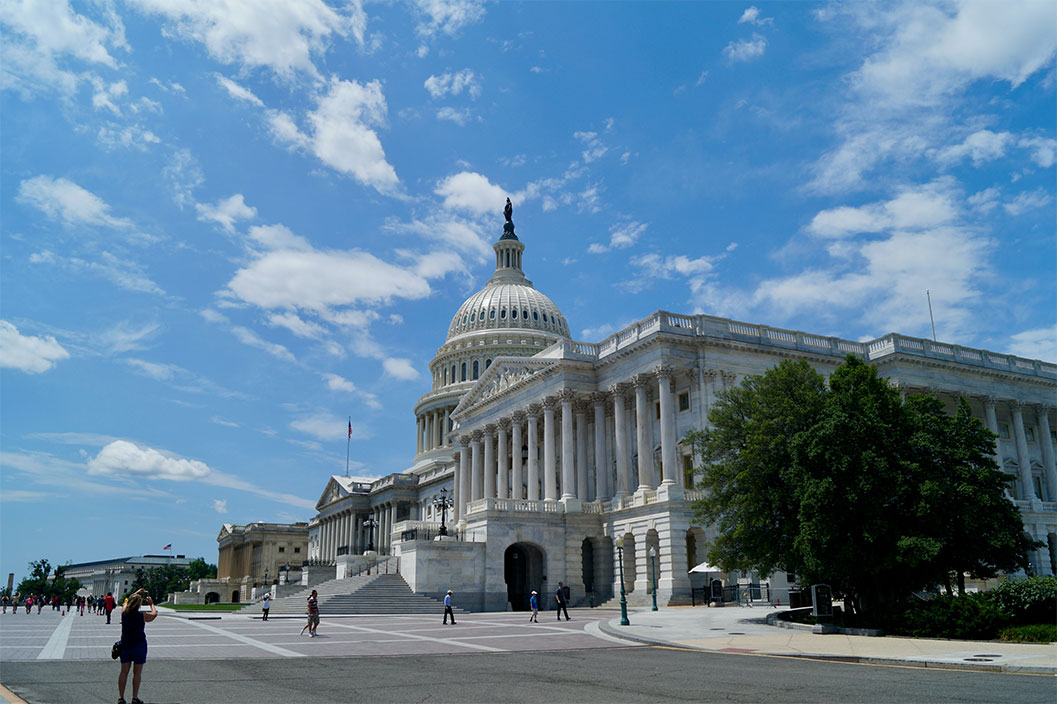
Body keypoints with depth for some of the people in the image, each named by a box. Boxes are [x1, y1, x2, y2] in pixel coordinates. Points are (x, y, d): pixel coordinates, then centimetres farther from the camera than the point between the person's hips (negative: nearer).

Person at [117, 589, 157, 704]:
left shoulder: (124, 613, -6)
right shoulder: (142, 616, -16)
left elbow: (126, 602, 16)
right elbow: (154, 614, 4)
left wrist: (136, 594, 26)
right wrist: (151, 603, 15)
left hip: (125, 645, 4)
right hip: (139, 646, -4)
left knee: (124, 672, 10)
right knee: (137, 673, 4)